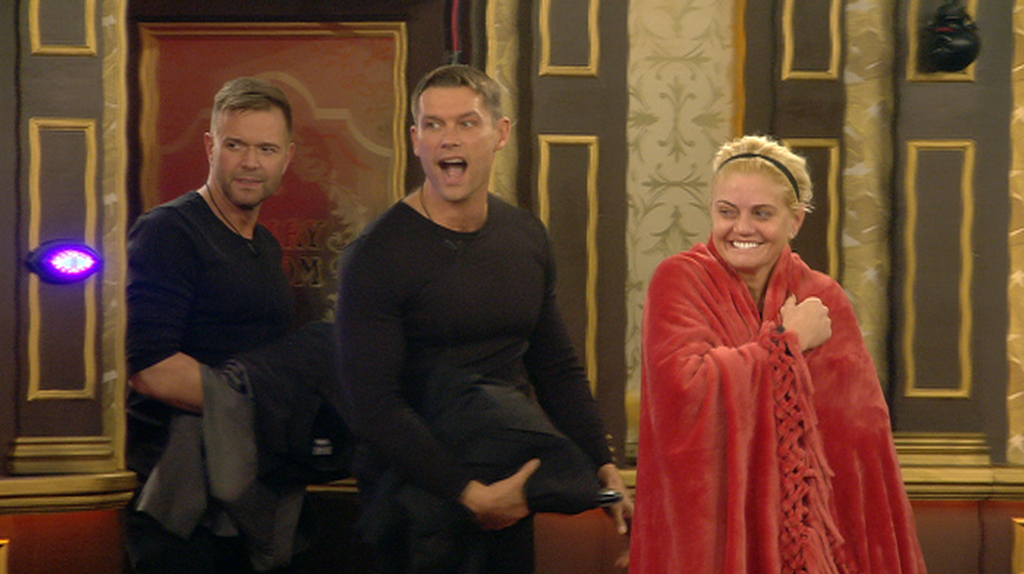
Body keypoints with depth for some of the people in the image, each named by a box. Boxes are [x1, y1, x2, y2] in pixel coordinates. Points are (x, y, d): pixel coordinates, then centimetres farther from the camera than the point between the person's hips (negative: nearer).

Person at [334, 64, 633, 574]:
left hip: (510, 492, 5)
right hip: (416, 497, -5)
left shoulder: (526, 238, 6)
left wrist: (602, 467, 4)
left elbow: (557, 368, 15)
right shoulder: (378, 255, -13)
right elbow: (373, 406, -18)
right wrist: (470, 494, -21)